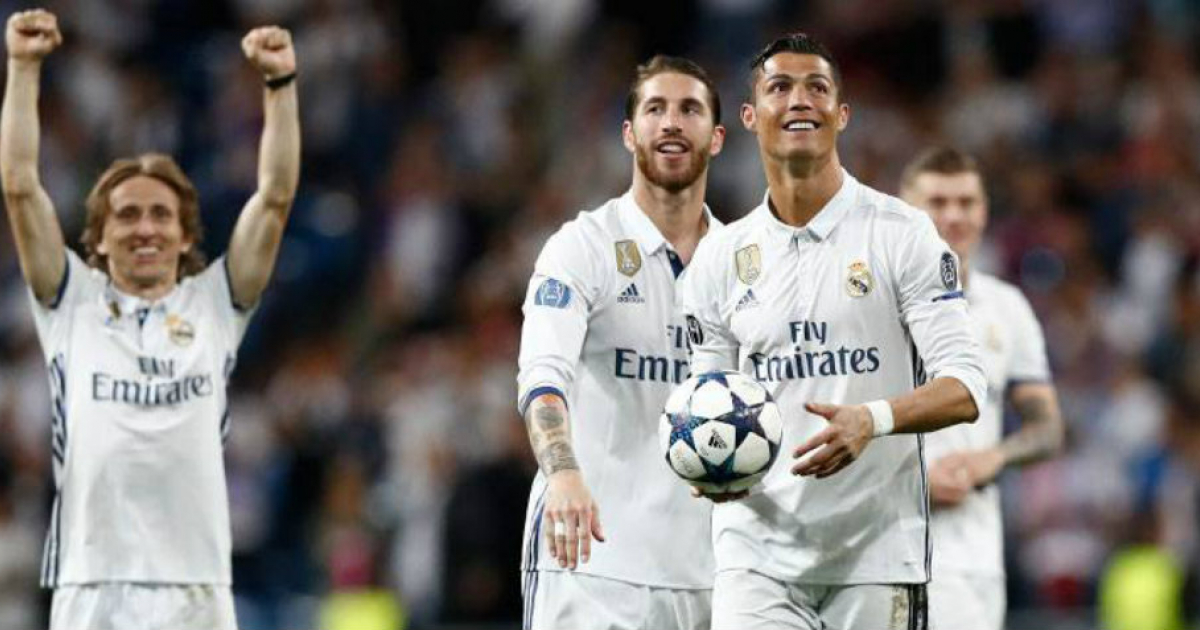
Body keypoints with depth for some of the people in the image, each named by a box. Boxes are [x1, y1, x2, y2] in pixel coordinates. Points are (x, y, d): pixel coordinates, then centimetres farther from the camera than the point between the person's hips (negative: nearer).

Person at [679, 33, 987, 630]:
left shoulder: (902, 233, -1)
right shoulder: (719, 257, 10)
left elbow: (963, 389, -6)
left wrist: (872, 419, -25)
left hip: (876, 553, -2)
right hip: (757, 552, 2)